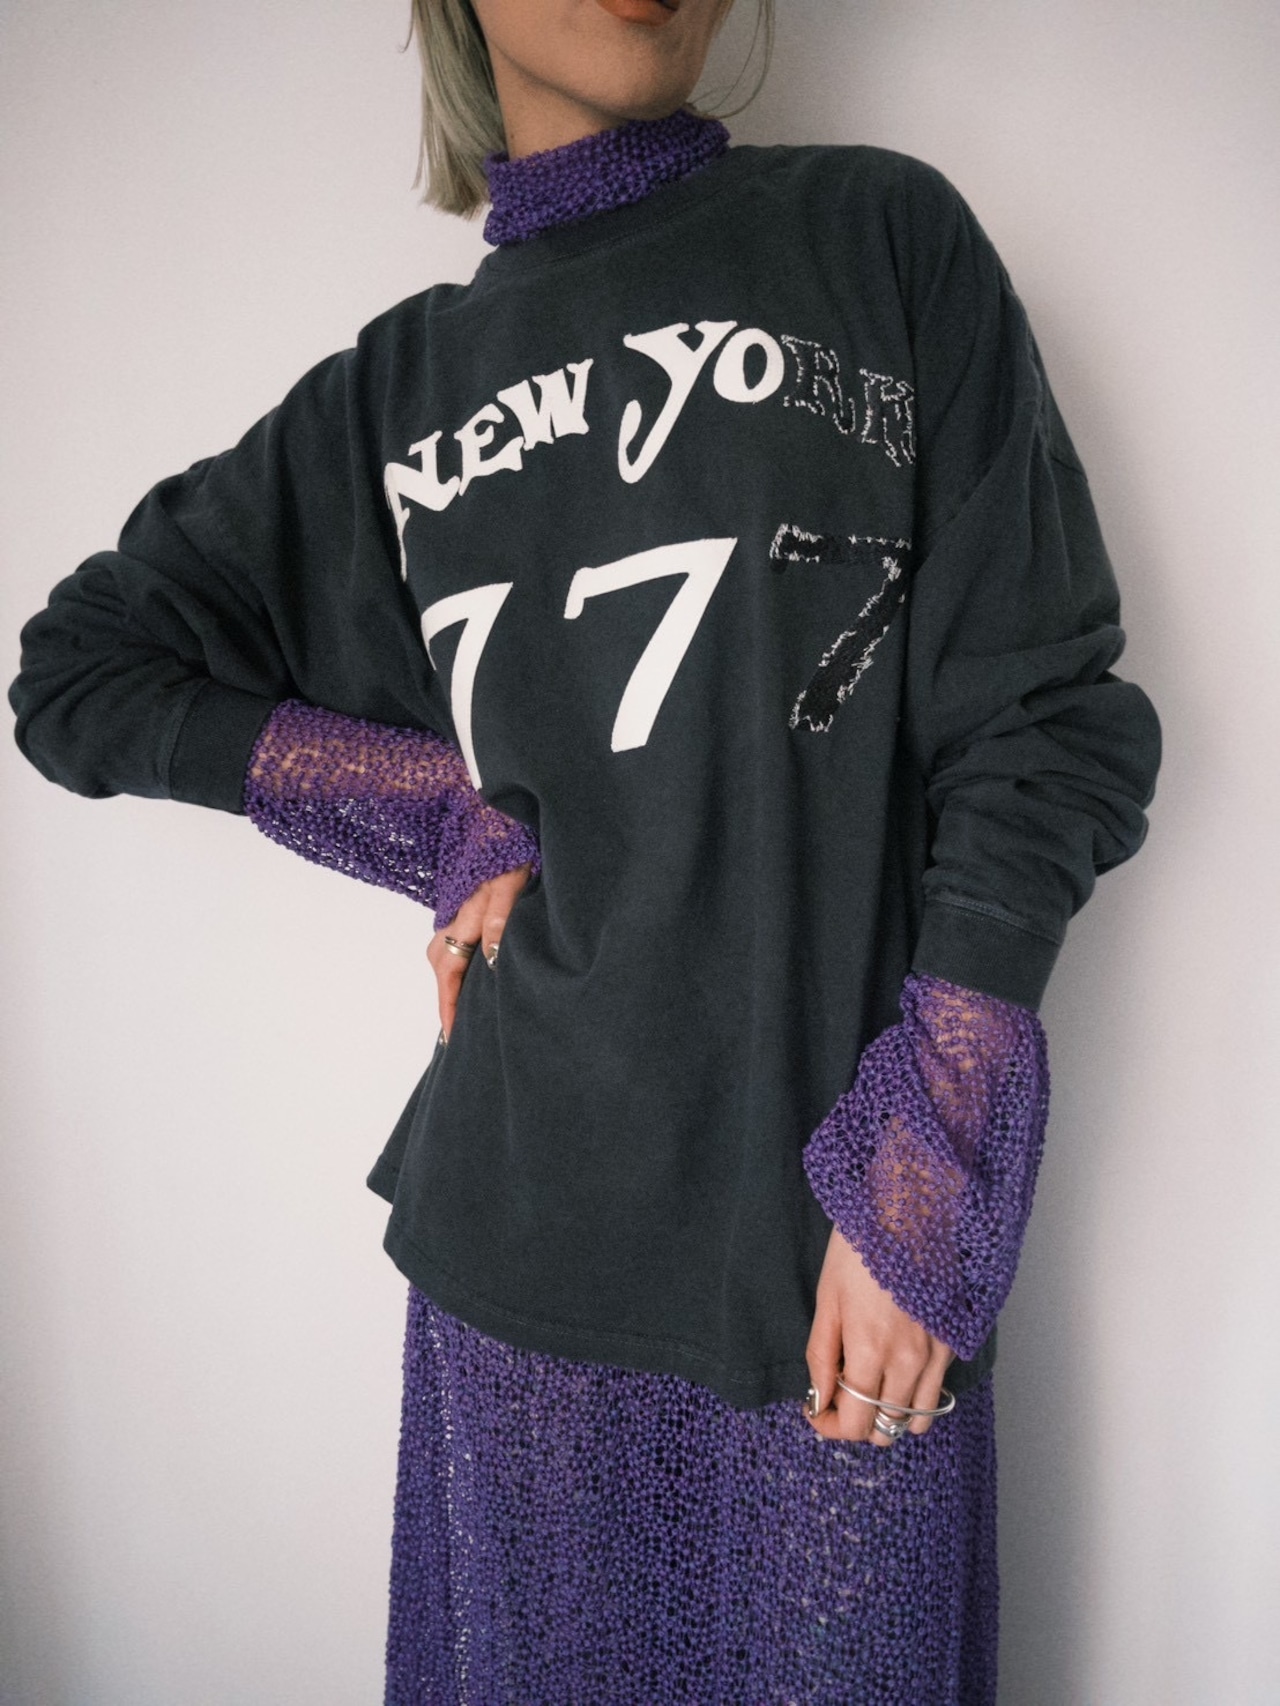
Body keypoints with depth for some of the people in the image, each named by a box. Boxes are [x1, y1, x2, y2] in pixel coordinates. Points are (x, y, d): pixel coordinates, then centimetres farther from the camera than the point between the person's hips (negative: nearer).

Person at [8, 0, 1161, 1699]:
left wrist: (918, 1203, -9)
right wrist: (450, 817, -2)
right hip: (528, 1247, 2)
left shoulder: (883, 237, 1)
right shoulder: (400, 389, 8)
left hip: (843, 1252, -1)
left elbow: (1045, 726, -3)